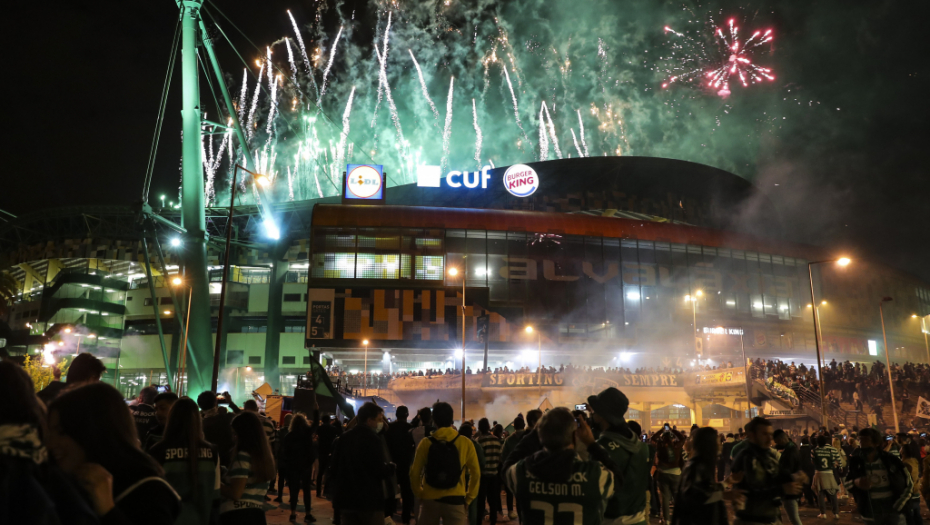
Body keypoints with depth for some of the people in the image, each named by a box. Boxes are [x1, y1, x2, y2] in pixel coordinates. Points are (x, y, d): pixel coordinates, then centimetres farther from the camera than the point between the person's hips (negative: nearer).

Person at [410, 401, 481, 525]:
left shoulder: (425, 443, -4)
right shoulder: (465, 443, -5)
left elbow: (415, 473, -2)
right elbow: (475, 473, -2)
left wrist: (420, 495, 12)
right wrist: (469, 498, 10)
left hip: (430, 500, 2)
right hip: (454, 500, -1)